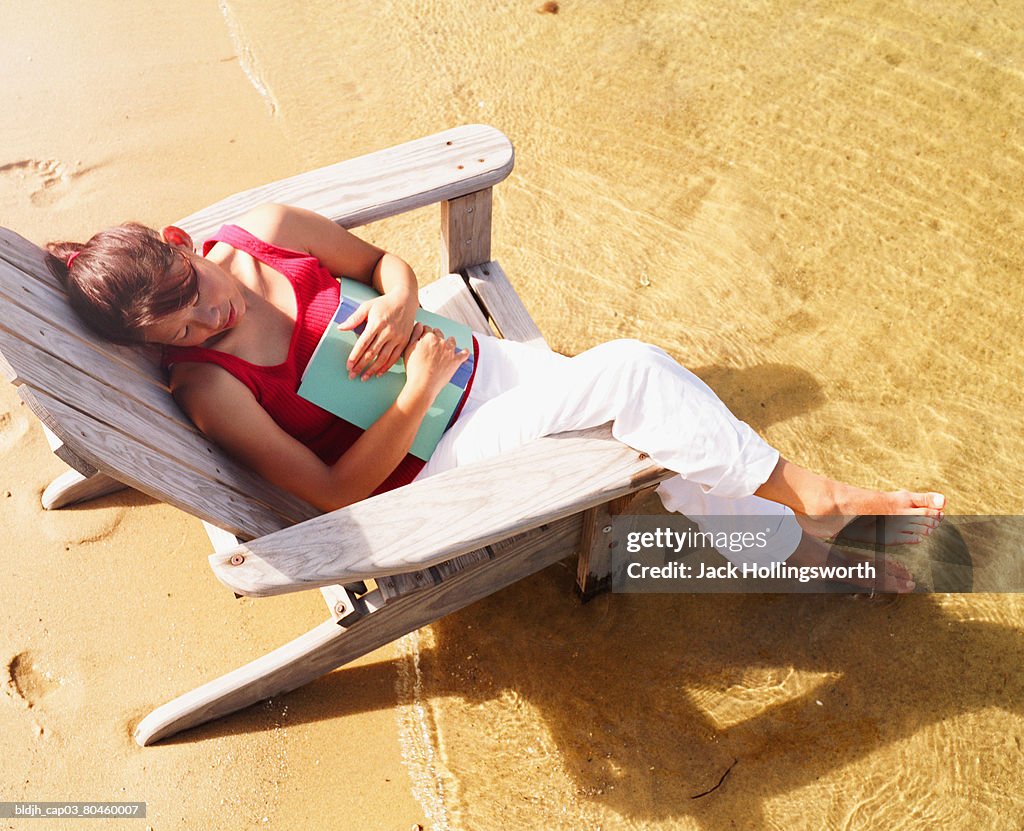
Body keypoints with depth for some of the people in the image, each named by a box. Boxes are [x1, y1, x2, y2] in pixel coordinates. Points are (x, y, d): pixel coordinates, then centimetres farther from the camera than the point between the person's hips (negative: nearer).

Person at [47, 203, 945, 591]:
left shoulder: (263, 232, -3)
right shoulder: (208, 387, -14)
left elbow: (388, 260, 7)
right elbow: (334, 490, -14)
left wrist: (398, 303, -16)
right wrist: (416, 395, -24)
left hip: (478, 364, 6)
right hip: (425, 467, -5)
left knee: (660, 455, -10)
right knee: (634, 371, -24)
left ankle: (809, 544, 10)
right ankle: (814, 497, -6)